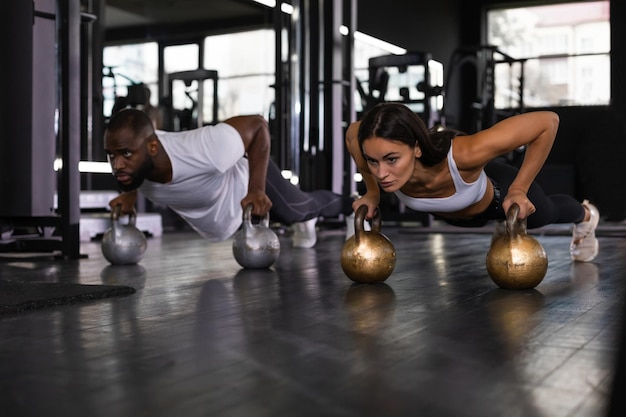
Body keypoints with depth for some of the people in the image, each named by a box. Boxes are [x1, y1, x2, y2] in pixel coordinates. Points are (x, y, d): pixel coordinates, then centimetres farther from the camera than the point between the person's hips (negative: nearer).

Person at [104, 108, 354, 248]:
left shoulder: (204, 151, -49)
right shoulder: (126, 159, -32)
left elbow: (257, 125, -32)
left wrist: (257, 189, -37)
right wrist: (129, 193, -19)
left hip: (246, 176, -3)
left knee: (297, 210, 28)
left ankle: (347, 204, 60)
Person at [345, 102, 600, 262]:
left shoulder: (462, 154, -50)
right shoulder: (379, 152, -39)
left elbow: (548, 121, -40)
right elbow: (352, 132, -13)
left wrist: (519, 190, -37)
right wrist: (372, 192, -13)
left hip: (496, 196, -3)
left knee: (545, 214, 32)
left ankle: (585, 215, 67)